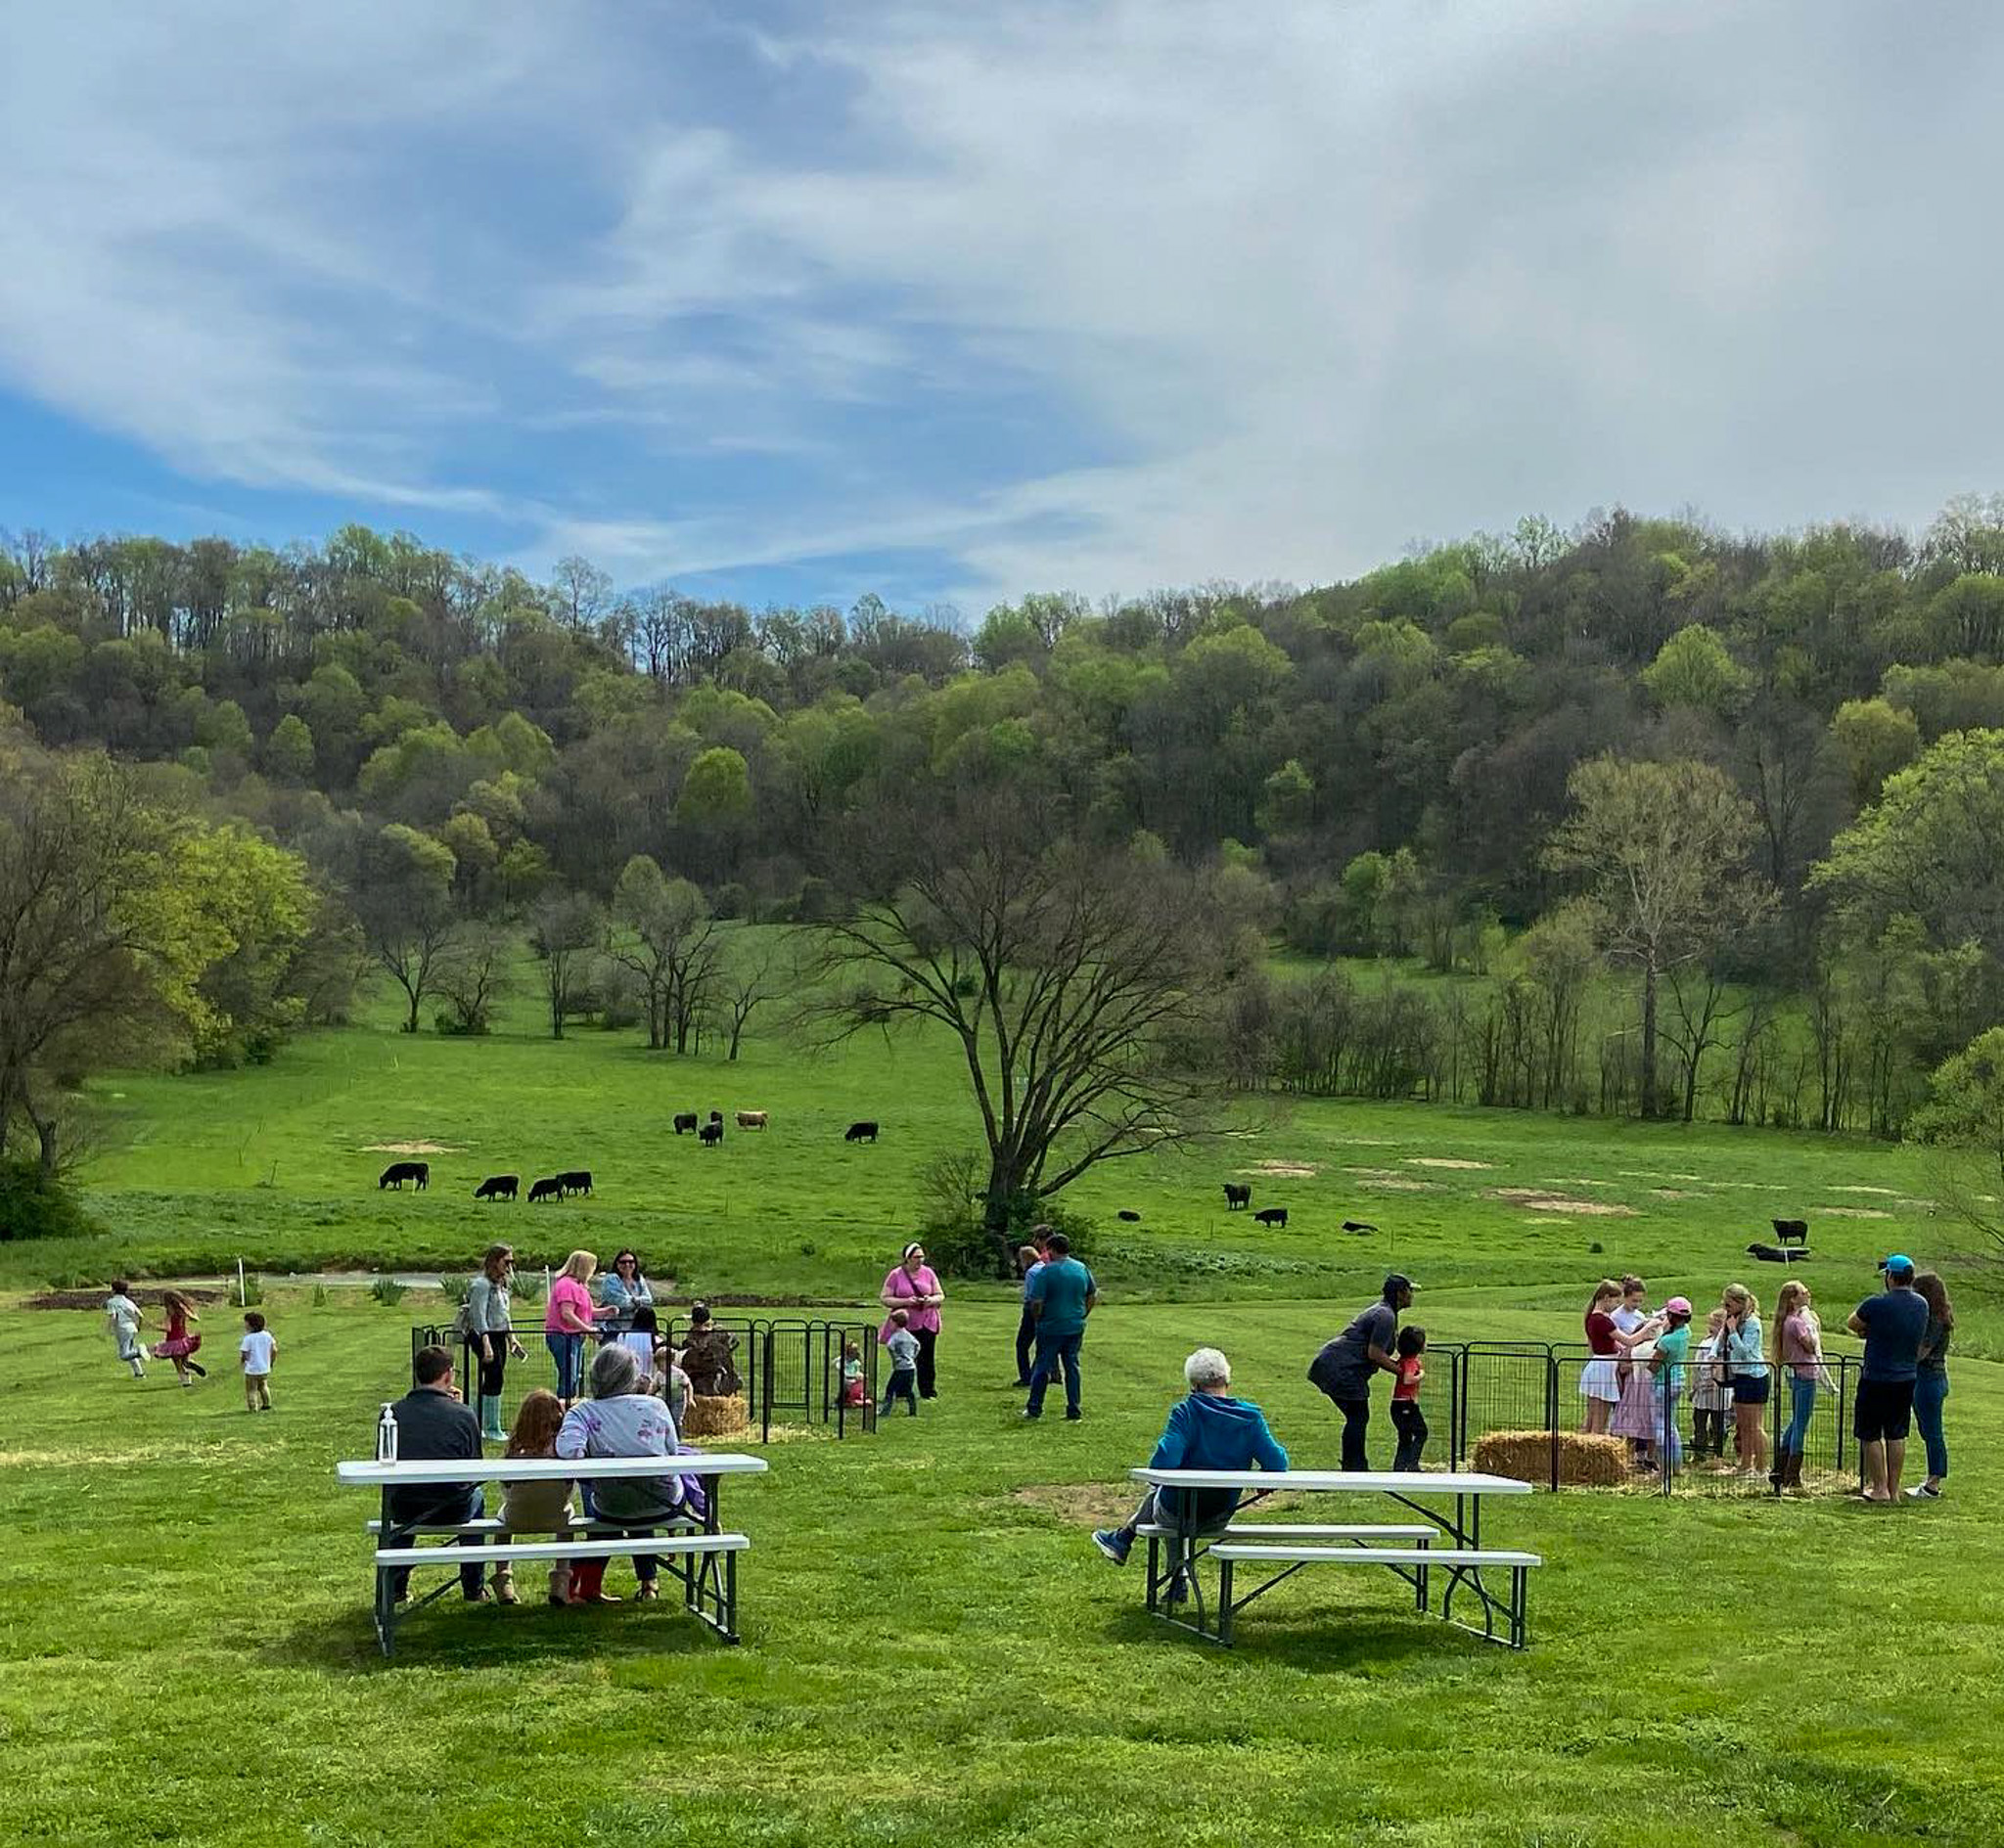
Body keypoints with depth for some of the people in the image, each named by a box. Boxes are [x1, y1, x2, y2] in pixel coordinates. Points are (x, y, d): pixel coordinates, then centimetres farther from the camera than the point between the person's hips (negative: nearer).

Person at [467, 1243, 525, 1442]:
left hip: (499, 1336, 9)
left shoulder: (501, 1284, 15)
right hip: (485, 1336, -9)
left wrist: (511, 1338, 20)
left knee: (492, 1381, 8)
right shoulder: (481, 1285, -13)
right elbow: (479, 1317, -18)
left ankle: (477, 1425, 15)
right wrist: (486, 1345, -23)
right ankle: (492, 1429, -5)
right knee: (494, 1379, -10)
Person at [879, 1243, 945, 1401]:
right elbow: (884, 1298, -4)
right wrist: (905, 1301, -17)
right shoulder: (896, 1275, -3)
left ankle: (928, 1392, 9)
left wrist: (931, 1300, -11)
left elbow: (940, 1296, 12)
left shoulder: (928, 1273, 6)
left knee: (926, 1359, 1)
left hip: (927, 1323, 2)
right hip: (904, 1324, -2)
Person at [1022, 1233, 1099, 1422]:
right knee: (1072, 1367, 12)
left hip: (1051, 1328, -5)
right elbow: (1093, 1297, 13)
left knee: (1042, 1367, 6)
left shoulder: (1047, 1272, -13)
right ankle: (1074, 1410, 10)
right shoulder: (1082, 1269, 4)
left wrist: (1038, 1320, 1)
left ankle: (1034, 1408, 12)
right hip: (1076, 1328, 5)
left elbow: (1036, 1303, -16)